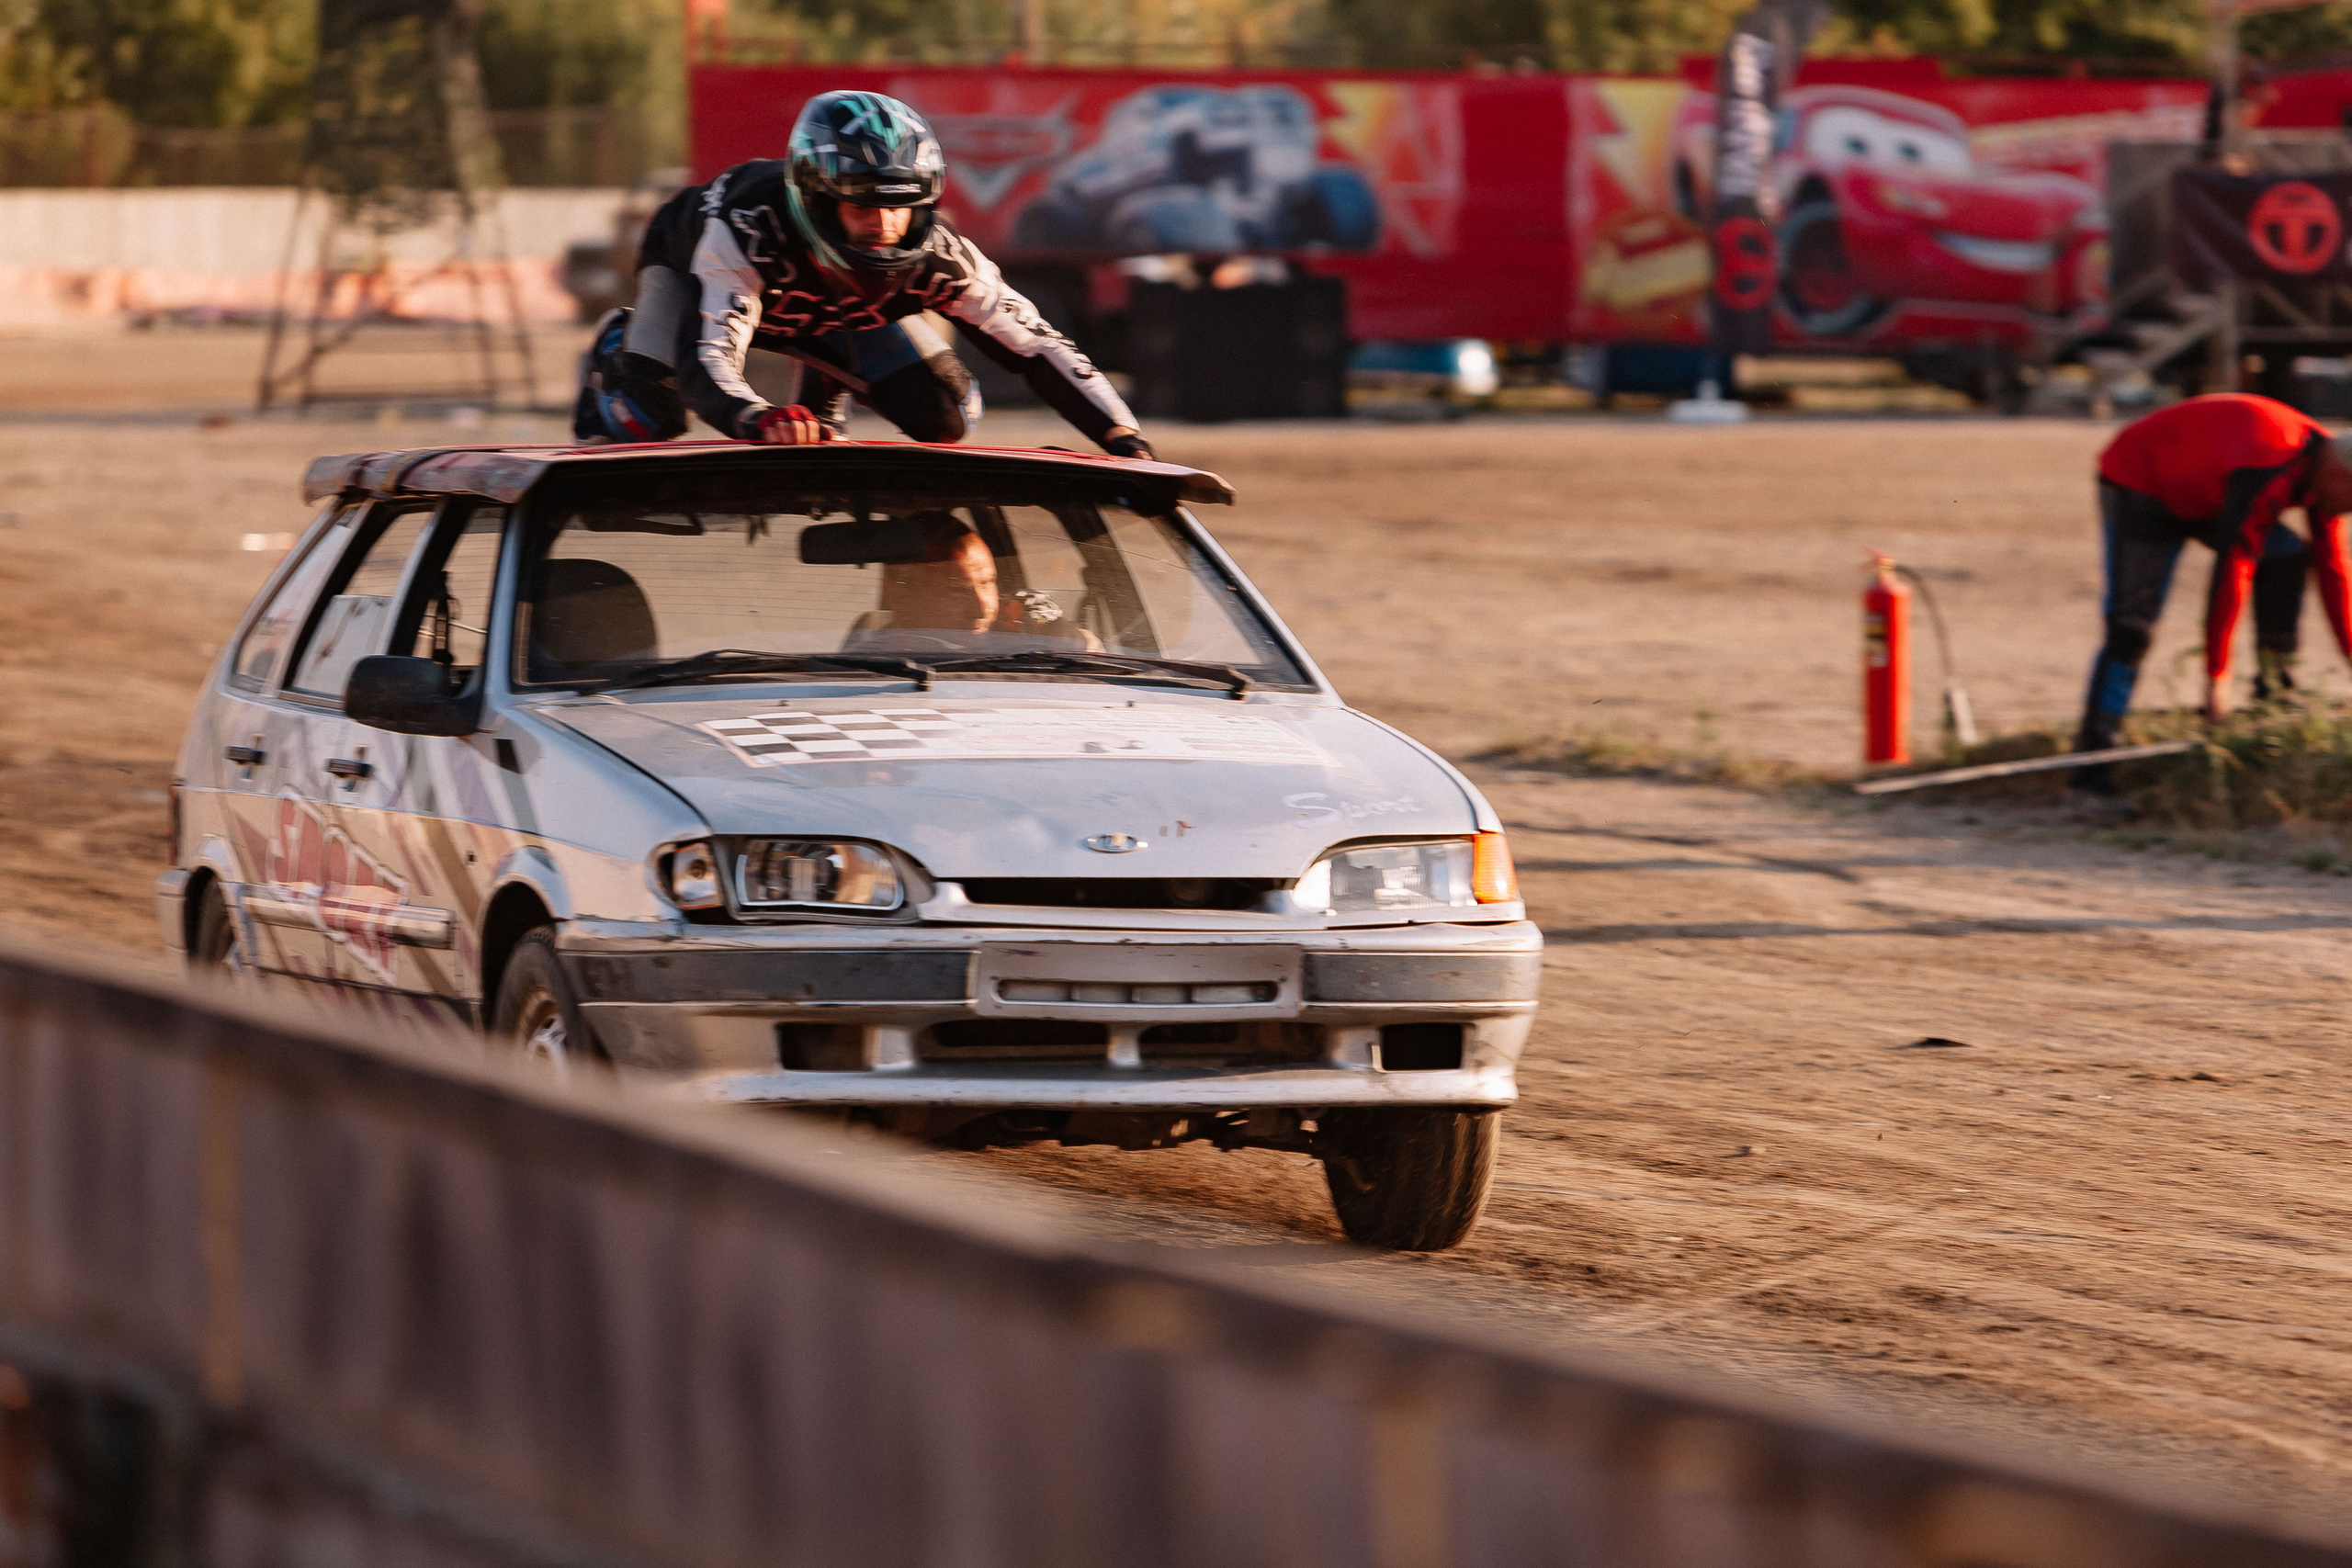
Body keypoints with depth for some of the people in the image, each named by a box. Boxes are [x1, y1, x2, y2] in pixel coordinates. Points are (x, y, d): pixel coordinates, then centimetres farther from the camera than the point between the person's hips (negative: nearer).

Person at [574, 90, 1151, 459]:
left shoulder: (936, 254, -38)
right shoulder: (748, 234, -49)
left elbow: (1035, 344, -35)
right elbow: (708, 363, -57)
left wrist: (1125, 441, -48)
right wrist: (760, 420, -80)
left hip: (828, 310, 3)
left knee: (943, 415, -12)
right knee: (649, 418, -23)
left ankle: (824, 388, 22)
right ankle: (615, 356, 17)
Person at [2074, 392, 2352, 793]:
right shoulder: (2270, 475, -38)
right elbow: (2231, 569, -38)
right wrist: (2216, 674, -35)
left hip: (2198, 486, 9)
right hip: (2140, 486, -9)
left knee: (2289, 557, -5)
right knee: (2131, 626, -18)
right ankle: (2091, 759, -16)